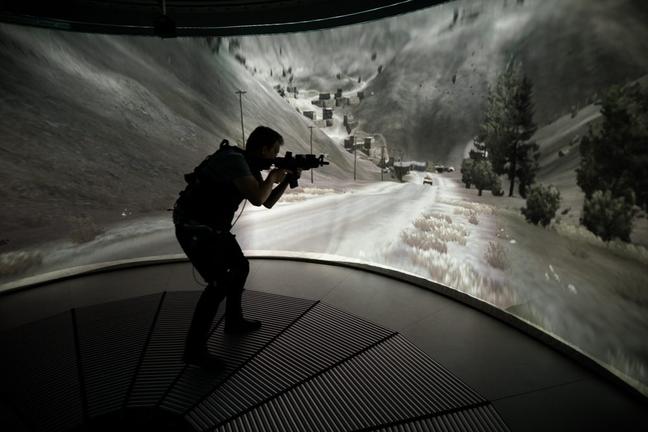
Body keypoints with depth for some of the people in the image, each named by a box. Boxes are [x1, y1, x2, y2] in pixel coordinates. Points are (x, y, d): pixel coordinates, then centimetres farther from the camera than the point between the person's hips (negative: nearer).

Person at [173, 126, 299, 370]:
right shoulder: (234, 159, -21)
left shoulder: (250, 167, 9)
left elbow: (268, 203, 14)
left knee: (241, 267, 17)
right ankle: (195, 349, -3)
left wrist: (287, 179, 3)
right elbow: (257, 199, -30)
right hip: (193, 227, -10)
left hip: (214, 227, 10)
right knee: (220, 283, -15)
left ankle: (234, 321, 35)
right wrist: (272, 177, -12)